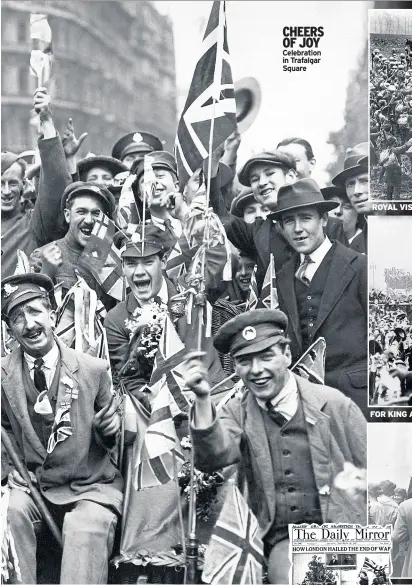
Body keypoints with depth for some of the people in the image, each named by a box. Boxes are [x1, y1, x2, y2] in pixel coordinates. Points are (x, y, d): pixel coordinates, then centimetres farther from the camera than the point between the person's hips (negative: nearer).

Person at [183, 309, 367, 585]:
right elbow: (213, 458, -15)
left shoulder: (334, 404, -1)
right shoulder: (237, 413, 4)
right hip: (284, 539, 1)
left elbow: (370, 476, 5)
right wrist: (203, 398, -28)